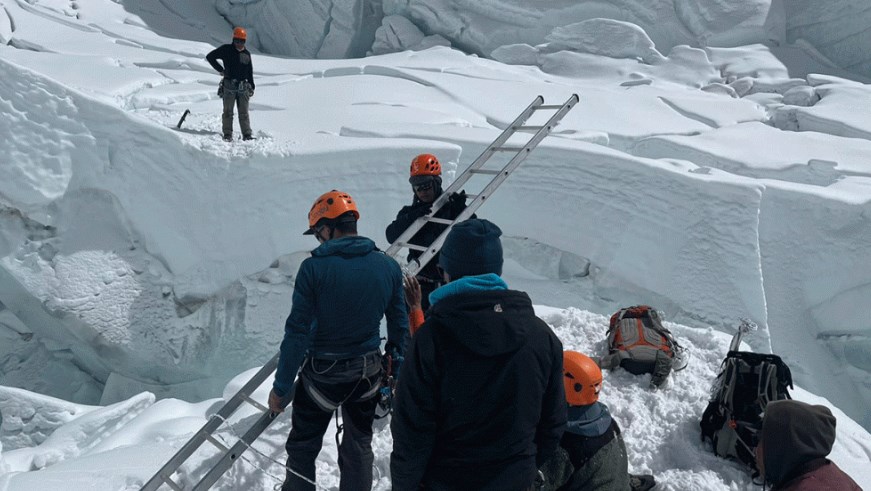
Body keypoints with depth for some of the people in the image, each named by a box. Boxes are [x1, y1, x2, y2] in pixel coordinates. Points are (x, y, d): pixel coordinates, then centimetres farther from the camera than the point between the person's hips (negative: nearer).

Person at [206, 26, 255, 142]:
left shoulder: (247, 54, 13)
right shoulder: (226, 50, 1)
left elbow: (250, 72, 18)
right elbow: (209, 57, 2)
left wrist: (251, 86, 14)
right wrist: (220, 69, -3)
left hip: (243, 87, 3)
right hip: (229, 86, -3)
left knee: (244, 112, 4)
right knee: (228, 111, 2)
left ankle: (247, 134, 6)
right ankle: (227, 134, 5)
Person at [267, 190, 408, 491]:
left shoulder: (314, 267, -19)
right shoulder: (388, 266, -6)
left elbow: (297, 332, -17)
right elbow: (399, 325, 1)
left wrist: (281, 386, -8)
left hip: (323, 373, -3)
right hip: (368, 372, 4)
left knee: (302, 447, 17)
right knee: (359, 445, 20)